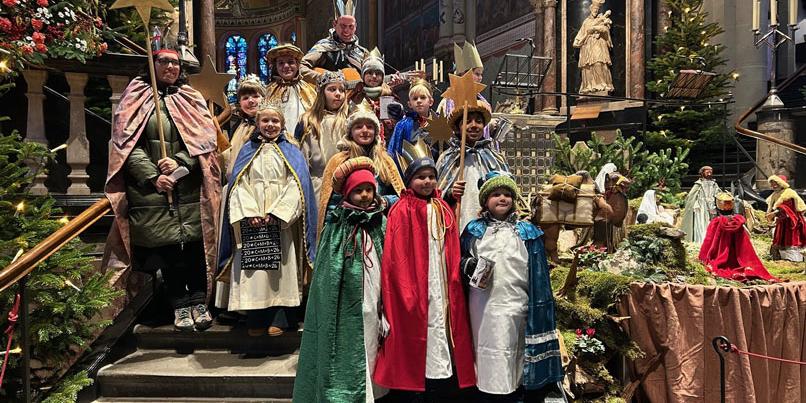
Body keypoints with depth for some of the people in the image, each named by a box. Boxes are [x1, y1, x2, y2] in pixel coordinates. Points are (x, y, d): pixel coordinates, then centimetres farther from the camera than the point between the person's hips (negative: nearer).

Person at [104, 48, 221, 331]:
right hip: (152, 188, -1)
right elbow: (127, 143, 0)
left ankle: (199, 301, 8)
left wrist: (180, 162, -13)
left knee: (194, 244, -2)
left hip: (190, 188, 1)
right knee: (166, 247, -1)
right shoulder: (135, 98, 9)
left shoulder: (191, 99, 13)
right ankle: (180, 305, 9)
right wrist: (153, 177, -12)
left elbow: (205, 137, 3)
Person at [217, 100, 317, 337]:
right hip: (251, 222, 1)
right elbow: (239, 184, 6)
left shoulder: (290, 152, 11)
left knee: (279, 269, -3)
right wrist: (249, 212, -10)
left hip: (281, 221, -1)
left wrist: (277, 212, -13)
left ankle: (273, 319, 7)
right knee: (252, 270, -2)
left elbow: (295, 185, -1)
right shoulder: (247, 151, 15)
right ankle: (255, 322, 7)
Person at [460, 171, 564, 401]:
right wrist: (470, 267, -9)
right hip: (483, 304, 1)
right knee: (488, 353, 6)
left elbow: (537, 273, 5)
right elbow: (461, 258, 14)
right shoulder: (474, 230, 8)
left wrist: (535, 305, 0)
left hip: (516, 304, 0)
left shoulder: (526, 232, 6)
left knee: (512, 353, 4)